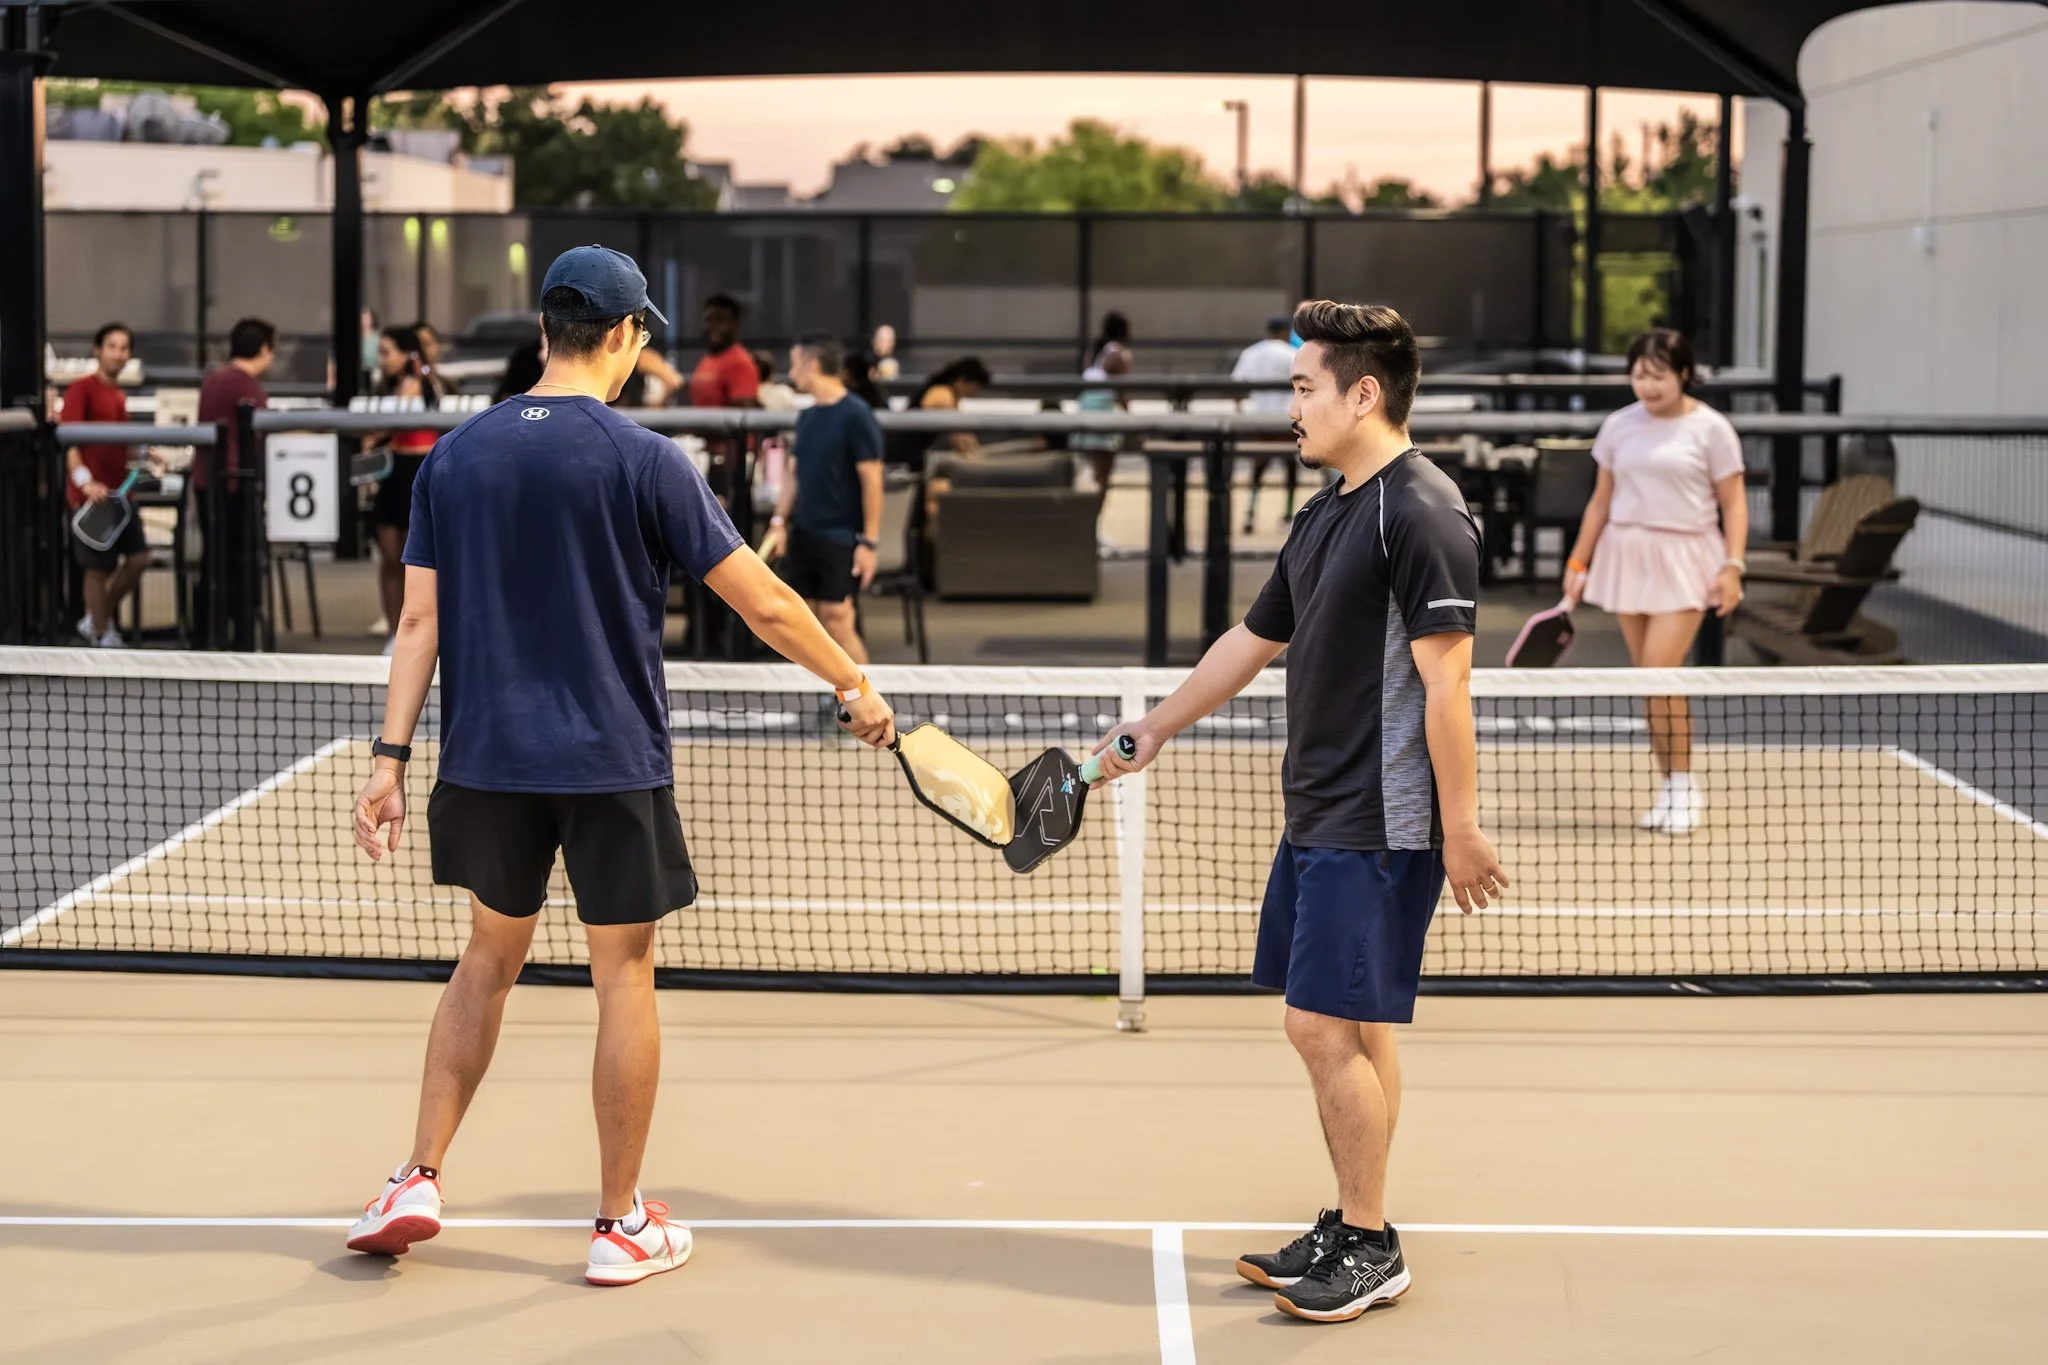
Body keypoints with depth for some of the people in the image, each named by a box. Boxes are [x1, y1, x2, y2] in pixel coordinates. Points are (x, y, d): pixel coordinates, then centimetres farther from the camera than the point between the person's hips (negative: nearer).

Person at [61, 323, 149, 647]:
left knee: (139, 558, 4)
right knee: (99, 567, 0)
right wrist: (85, 481, -27)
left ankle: (96, 620, 19)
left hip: (119, 491, 7)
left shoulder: (118, 393, 14)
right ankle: (102, 635, 11)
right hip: (91, 494, -7)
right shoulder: (82, 388, -8)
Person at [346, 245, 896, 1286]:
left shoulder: (455, 456, 3)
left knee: (489, 957, 19)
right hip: (612, 763, -4)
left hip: (488, 760, 4)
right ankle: (623, 1224, 13)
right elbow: (763, 603, -8)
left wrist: (390, 756, 3)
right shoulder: (642, 459, -10)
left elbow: (420, 618, 1)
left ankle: (419, 1180, 15)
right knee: (624, 975, 6)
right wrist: (854, 687, 4)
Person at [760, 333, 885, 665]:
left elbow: (871, 481, -12)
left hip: (840, 538, -7)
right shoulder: (806, 416, 12)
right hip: (802, 535, 7)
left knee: (837, 621, -10)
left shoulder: (855, 416, -11)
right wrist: (779, 522, 9)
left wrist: (869, 542, -16)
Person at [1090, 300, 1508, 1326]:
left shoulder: (1420, 513, -15)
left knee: (1329, 1028, -7)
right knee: (1353, 1033, 12)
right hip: (1318, 819, 9)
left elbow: (1445, 678, -19)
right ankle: (1350, 1231, 20)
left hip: (1379, 829, -9)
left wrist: (1459, 830, -20)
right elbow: (1255, 639, 26)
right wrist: (1156, 729, 32)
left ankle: (1371, 1249, 4)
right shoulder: (1325, 514, 15)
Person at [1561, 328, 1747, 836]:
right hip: (1626, 556, 4)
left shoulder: (1710, 428, -3)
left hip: (1684, 560, -4)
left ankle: (1684, 787, -1)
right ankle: (1671, 789, 11)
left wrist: (1732, 566, -11)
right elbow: (1601, 501, 14)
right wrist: (1578, 563, 10)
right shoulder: (1618, 426, 7)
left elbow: (1733, 503, -1)